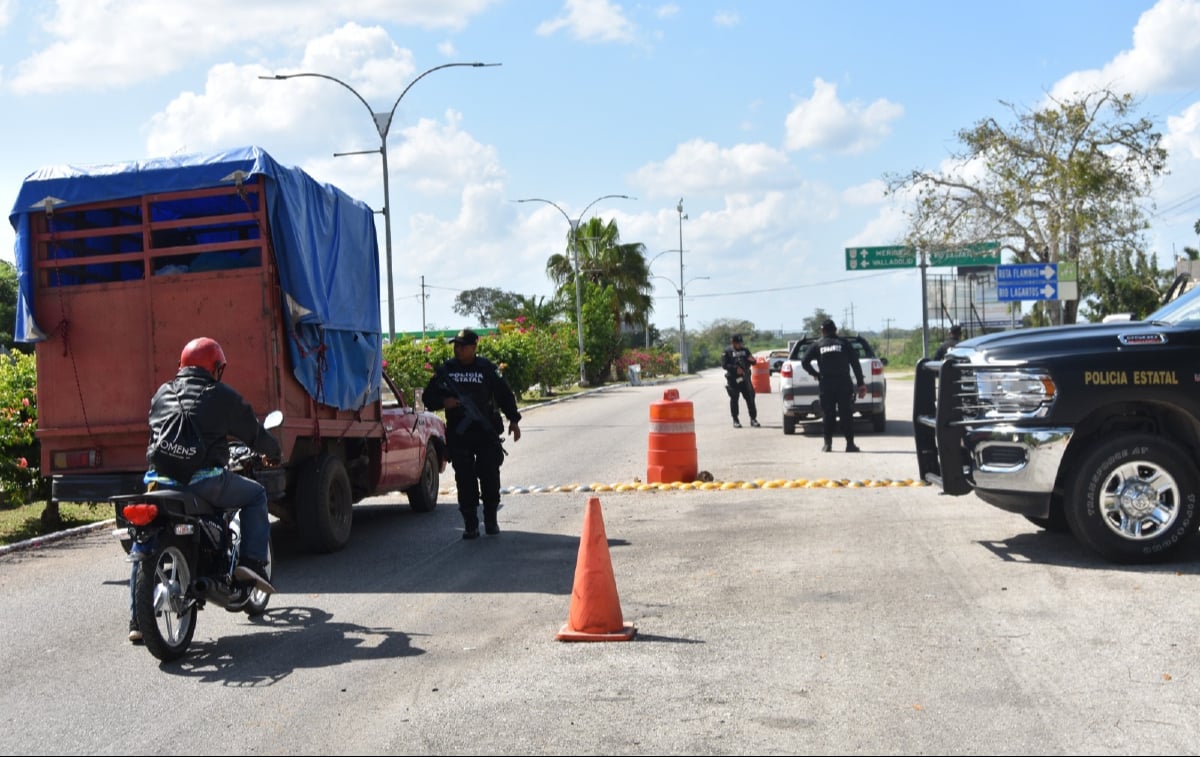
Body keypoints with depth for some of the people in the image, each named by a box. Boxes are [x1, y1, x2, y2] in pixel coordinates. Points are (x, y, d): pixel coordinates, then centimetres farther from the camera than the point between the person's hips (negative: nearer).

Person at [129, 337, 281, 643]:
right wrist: (274, 451, 32)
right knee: (256, 495, 20)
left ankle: (137, 622, 18)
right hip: (204, 480, -4)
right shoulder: (223, 396, 4)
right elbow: (253, 432, 12)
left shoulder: (162, 394, 18)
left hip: (160, 479, 5)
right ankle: (252, 562, 6)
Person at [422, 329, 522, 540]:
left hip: (487, 433, -1)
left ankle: (491, 520, 17)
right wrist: (443, 402, -11)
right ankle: (470, 525, 7)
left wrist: (513, 420, 0)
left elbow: (505, 394, 6)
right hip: (458, 434, 1)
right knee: (464, 479, 0)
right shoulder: (445, 370, 6)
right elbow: (428, 397, 10)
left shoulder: (487, 368, 2)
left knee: (490, 475, 0)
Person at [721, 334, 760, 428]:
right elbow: (724, 365, -10)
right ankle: (735, 420, 9)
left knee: (750, 398, 2)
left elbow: (752, 363, 16)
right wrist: (735, 368, -21)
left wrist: (752, 360, -8)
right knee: (734, 399, 1)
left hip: (745, 378, 3)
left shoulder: (745, 350, 12)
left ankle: (753, 419, 9)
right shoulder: (727, 351, -1)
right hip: (733, 379, -3)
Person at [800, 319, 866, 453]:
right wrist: (861, 384, 2)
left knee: (828, 415, 5)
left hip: (825, 385, 0)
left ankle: (828, 444, 4)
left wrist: (815, 374, 8)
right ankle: (850, 444, -1)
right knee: (846, 414, 2)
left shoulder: (817, 345, 6)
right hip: (844, 384, 0)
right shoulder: (844, 344, 6)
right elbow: (855, 364, 1)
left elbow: (804, 362, -3)